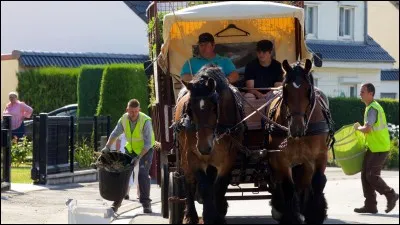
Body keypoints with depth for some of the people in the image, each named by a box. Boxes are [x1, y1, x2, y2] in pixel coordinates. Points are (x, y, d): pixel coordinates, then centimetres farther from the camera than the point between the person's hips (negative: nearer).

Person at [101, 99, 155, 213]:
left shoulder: (145, 121, -28)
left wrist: (139, 157, -34)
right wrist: (107, 147, -13)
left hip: (145, 150, -5)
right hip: (130, 148, 5)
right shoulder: (123, 119, -13)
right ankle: (117, 201, 8)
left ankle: (146, 203, -8)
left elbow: (148, 143, -28)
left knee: (143, 175, -17)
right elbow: (115, 134, 1)